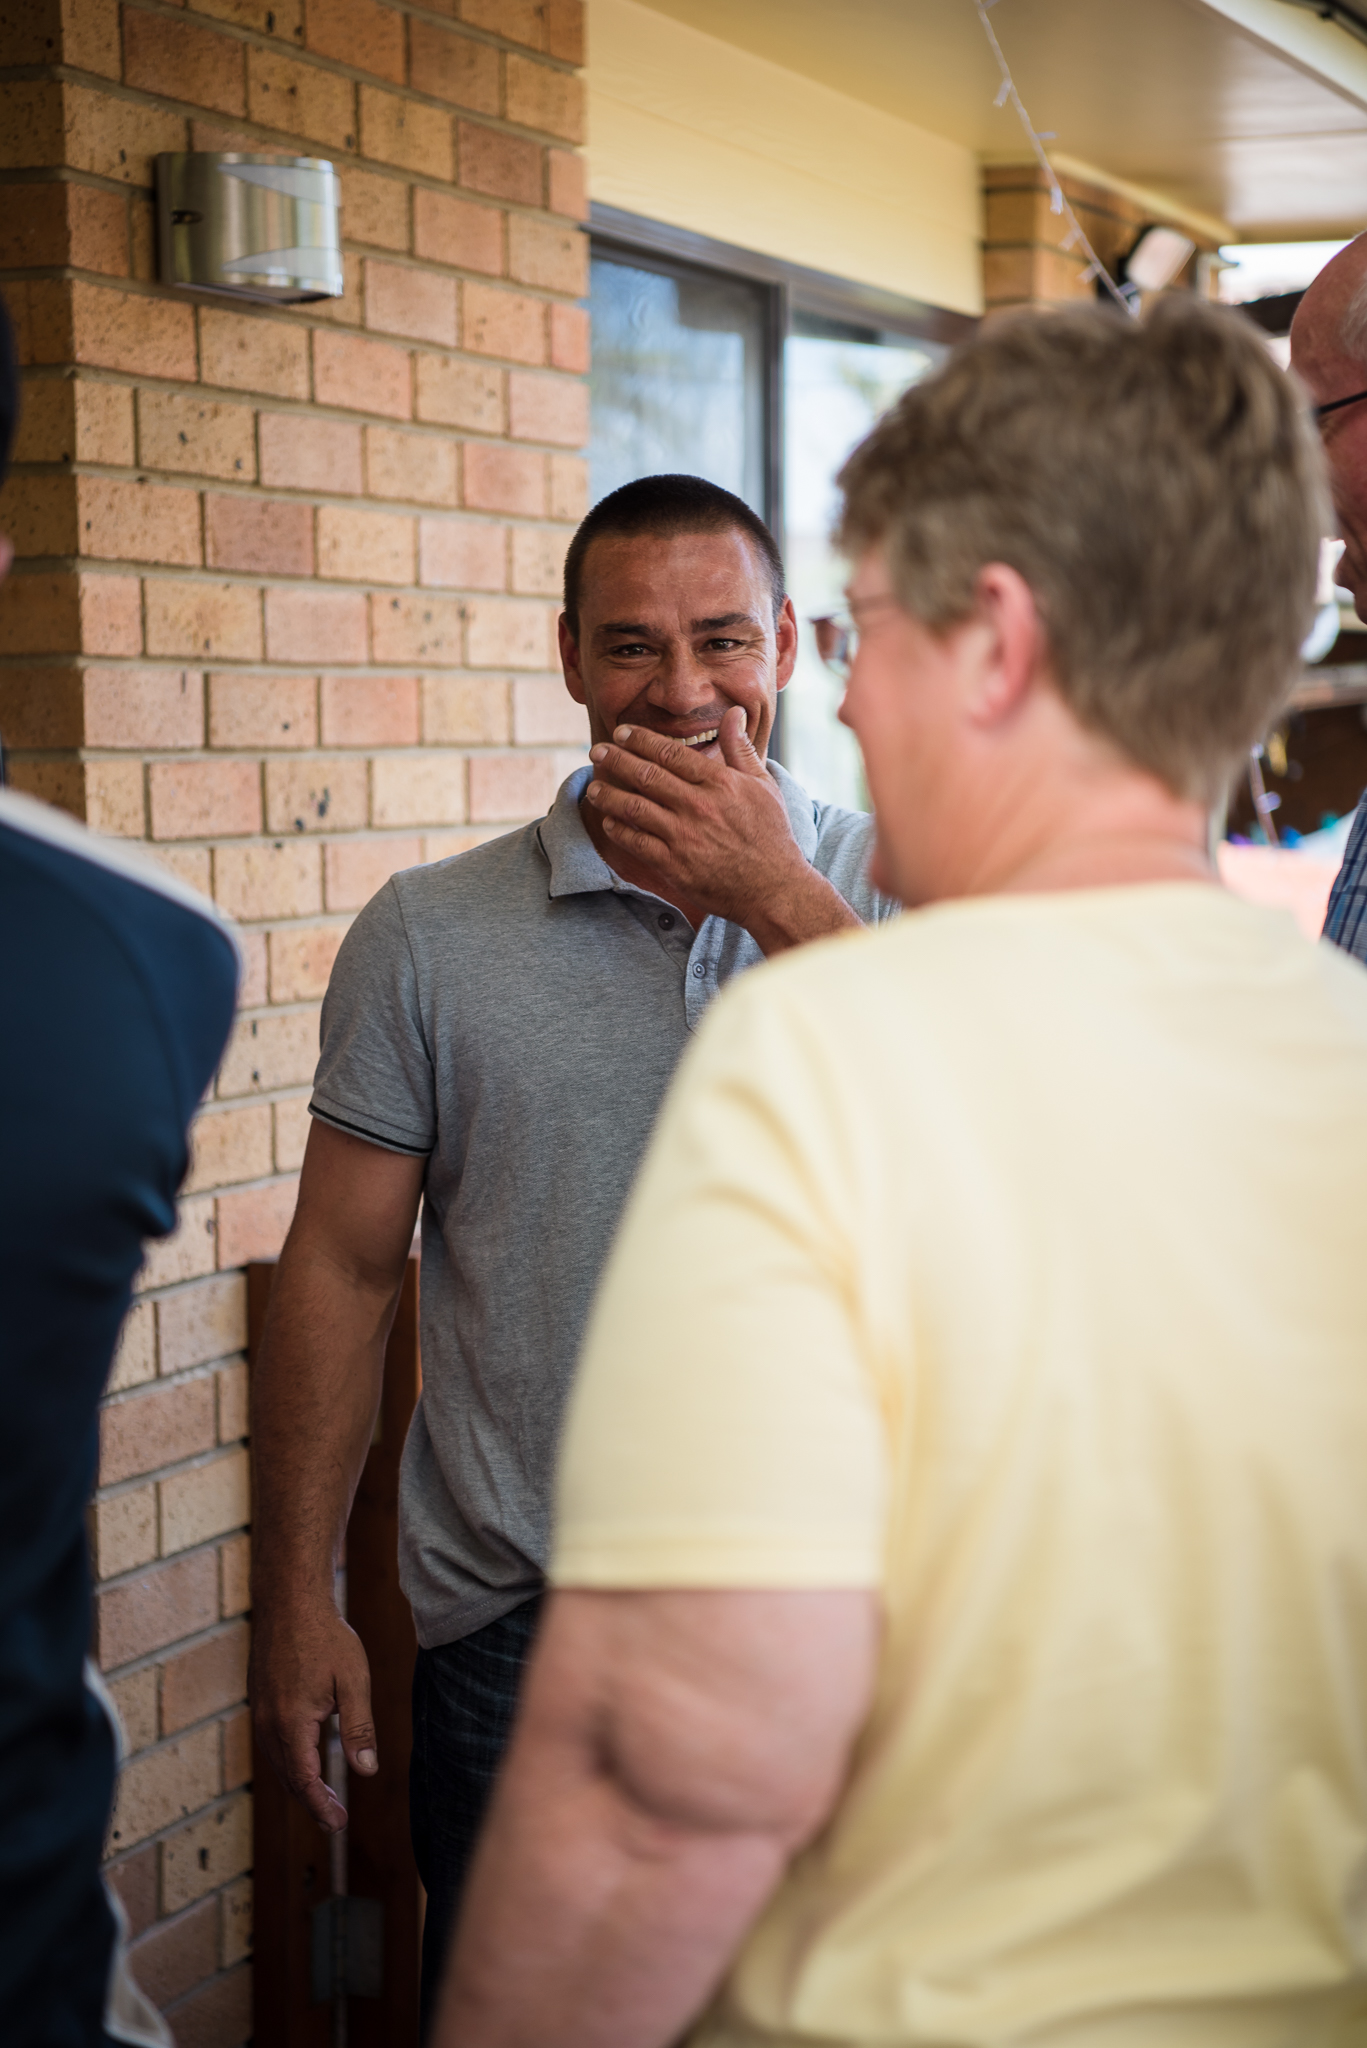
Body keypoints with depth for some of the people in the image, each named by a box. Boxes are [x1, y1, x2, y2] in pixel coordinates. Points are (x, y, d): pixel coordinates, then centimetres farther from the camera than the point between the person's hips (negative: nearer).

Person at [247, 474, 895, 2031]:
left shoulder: (897, 891, 1)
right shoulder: (431, 937, 0)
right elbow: (343, 1266, 2)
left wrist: (773, 895, -17)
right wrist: (298, 1602, -1)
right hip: (523, 1625, 0)